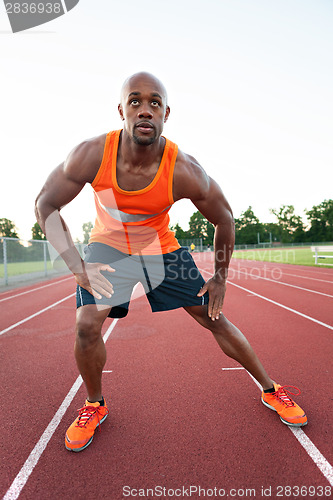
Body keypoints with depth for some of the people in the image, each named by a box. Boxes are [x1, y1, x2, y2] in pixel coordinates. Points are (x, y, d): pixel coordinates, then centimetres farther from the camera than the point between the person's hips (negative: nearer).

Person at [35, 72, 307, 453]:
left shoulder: (184, 172, -26)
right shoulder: (91, 155, -23)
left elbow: (224, 219, -10)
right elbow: (46, 204, -12)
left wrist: (220, 278, -5)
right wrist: (78, 267, -22)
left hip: (161, 249, 0)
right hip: (108, 247, 1)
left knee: (215, 319, 1)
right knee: (87, 327, -17)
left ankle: (270, 391, 25)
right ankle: (94, 405, 17)